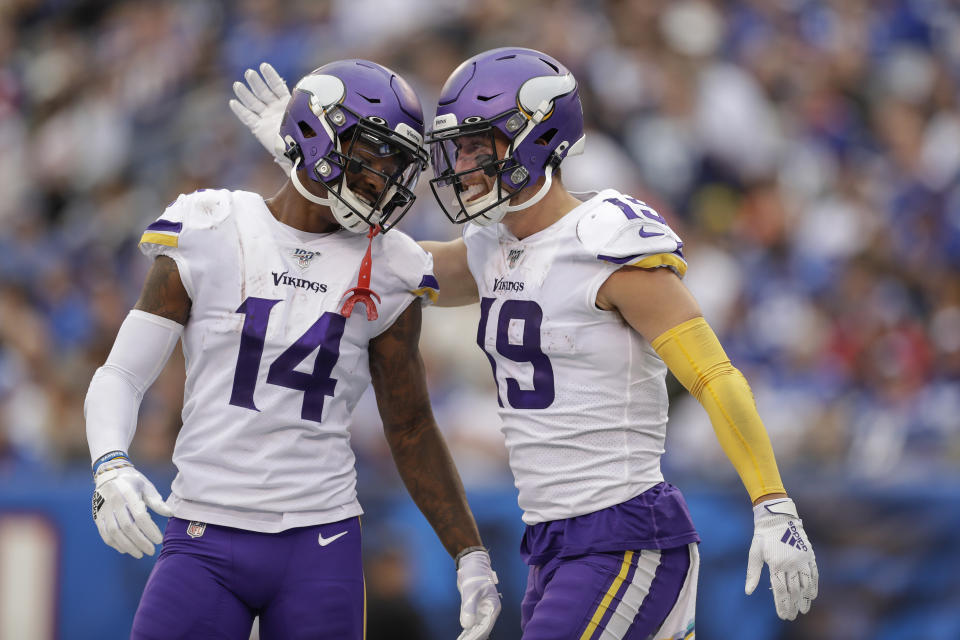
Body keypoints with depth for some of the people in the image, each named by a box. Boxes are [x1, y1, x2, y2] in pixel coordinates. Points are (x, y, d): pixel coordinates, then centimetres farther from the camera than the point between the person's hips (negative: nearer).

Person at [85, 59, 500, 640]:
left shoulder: (385, 275, 6)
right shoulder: (208, 238, 0)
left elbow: (411, 429, 14)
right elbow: (121, 376, 1)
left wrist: (471, 557, 12)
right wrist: (111, 468, -19)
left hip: (320, 544, 1)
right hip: (205, 542, -1)